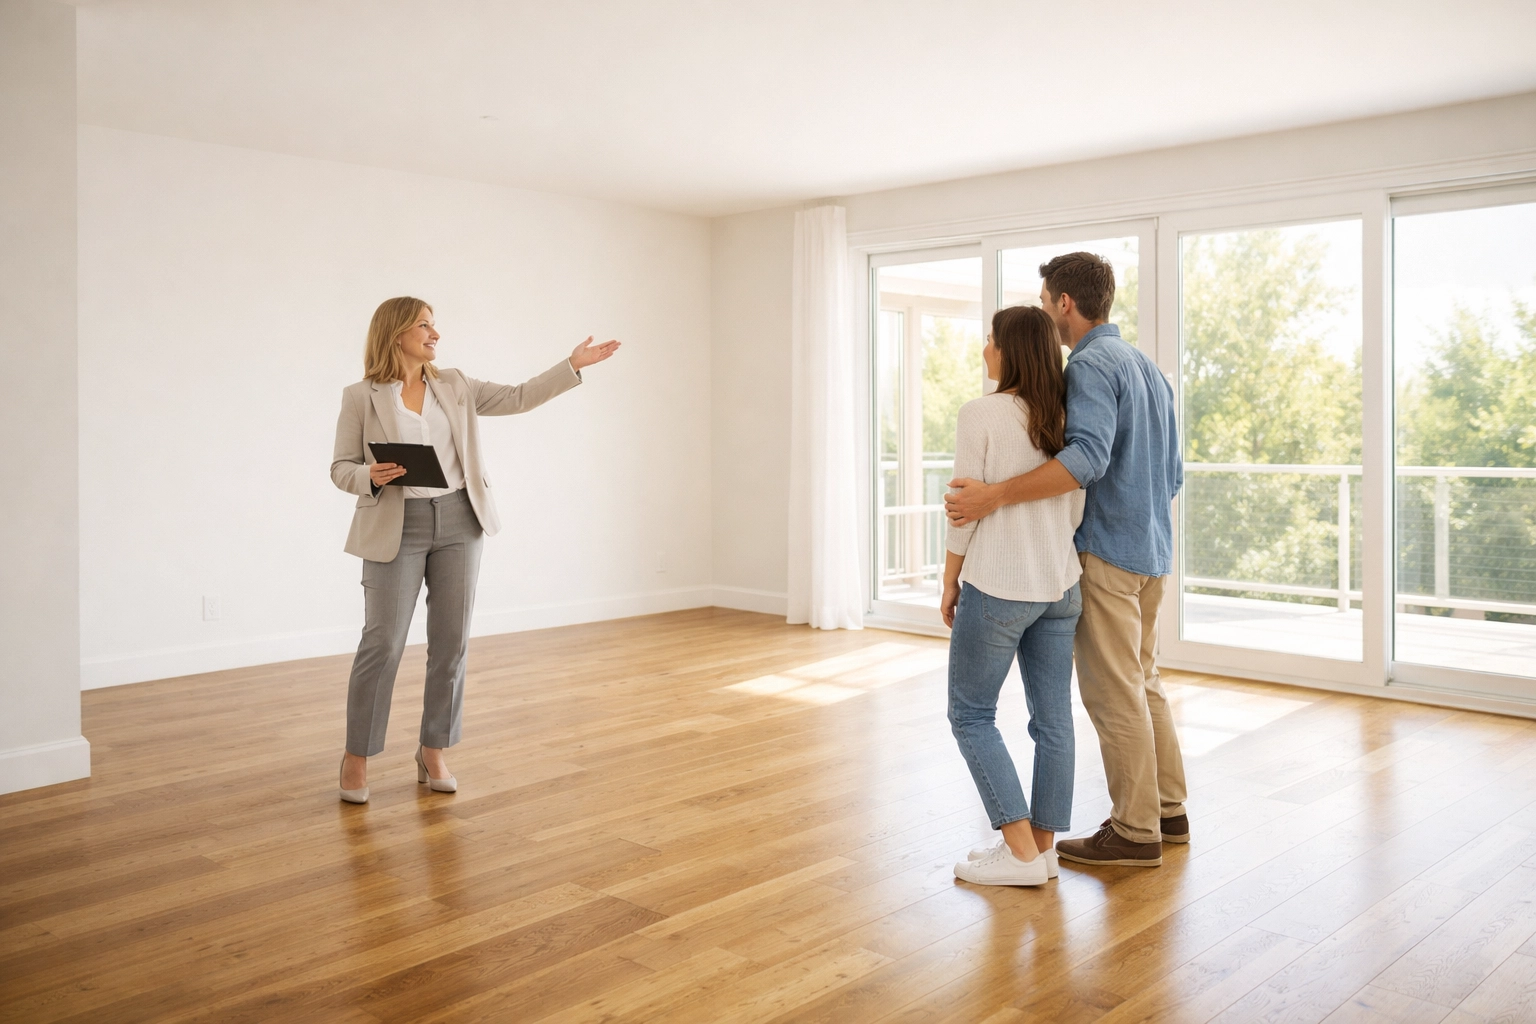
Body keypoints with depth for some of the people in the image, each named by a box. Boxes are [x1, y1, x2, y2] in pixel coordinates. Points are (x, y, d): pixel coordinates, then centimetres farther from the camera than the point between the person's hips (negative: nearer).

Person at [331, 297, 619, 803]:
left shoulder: (455, 387, 9)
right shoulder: (360, 397, -2)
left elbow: (518, 398, 7)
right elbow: (341, 468, 0)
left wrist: (573, 365, 1)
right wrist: (371, 477, -22)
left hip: (458, 522, 4)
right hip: (397, 528, -4)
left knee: (451, 641, 4)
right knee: (382, 643, -4)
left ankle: (433, 752, 16)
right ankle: (356, 757, 12)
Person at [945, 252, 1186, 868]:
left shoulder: (1091, 365, -14)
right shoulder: (1149, 367, 16)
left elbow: (1088, 456, -32)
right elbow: (1171, 473, 20)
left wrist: (997, 495, -37)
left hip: (1107, 551, -10)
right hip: (1152, 548, 10)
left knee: (1113, 693, -2)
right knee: (1143, 682, 17)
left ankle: (1134, 831, 6)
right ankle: (1167, 810, 26)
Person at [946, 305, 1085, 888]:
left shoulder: (981, 413, -12)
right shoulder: (1065, 418, 6)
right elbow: (1076, 510, 9)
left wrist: (950, 583, -1)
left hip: (998, 586, -6)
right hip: (1060, 586, 7)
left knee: (971, 714, 6)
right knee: (1052, 719, 10)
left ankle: (1021, 852, 5)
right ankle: (1043, 845, 20)